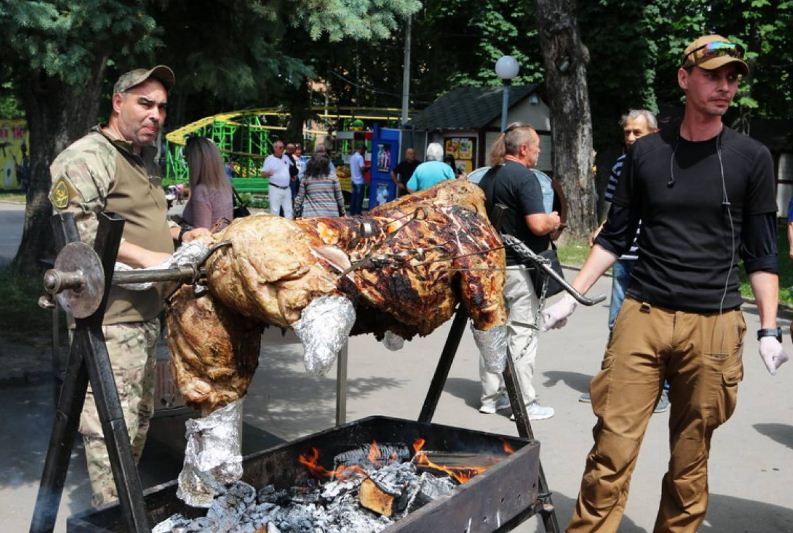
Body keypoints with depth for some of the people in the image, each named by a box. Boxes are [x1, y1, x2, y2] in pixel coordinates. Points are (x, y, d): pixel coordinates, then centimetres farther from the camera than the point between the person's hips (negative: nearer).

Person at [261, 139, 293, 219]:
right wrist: (268, 173, -30)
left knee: (288, 210, 9)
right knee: (275, 211, -5)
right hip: (275, 189, -6)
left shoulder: (286, 157, 11)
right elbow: (263, 174, -8)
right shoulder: (269, 159, -6)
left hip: (287, 189, 6)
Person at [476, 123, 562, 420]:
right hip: (519, 266, -8)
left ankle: (492, 396, 20)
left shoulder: (488, 177, 11)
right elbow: (538, 224, -24)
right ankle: (524, 403, 3)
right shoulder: (524, 177, -15)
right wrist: (554, 220, -1)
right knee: (523, 333, -2)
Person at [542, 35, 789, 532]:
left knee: (690, 462, 6)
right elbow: (615, 236, 12)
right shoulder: (646, 152, 7)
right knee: (612, 449, -3)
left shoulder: (752, 158, 4)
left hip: (713, 324, 0)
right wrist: (573, 295, 5)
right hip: (643, 315, 1)